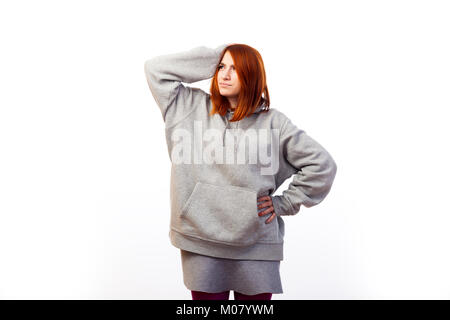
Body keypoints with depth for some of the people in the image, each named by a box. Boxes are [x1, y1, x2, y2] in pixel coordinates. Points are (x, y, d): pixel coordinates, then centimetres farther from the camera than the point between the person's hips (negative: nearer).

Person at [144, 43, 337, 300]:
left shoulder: (273, 122, 2)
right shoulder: (193, 108, 8)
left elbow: (322, 164, 5)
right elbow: (155, 69, 6)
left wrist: (284, 203, 1)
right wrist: (214, 57, 3)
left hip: (256, 244, -1)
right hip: (201, 243, 1)